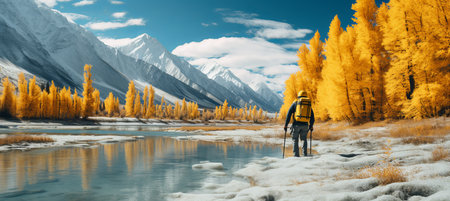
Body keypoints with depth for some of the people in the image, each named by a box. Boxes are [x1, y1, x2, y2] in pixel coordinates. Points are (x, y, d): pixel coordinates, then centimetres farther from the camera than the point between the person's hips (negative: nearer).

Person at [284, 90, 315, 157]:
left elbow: (289, 114, 0)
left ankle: (296, 155, 0)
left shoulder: (295, 103, 5)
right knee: (304, 139, 18)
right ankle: (305, 154, 11)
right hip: (305, 125, 3)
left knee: (295, 140, 8)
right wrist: (311, 126, 24)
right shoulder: (308, 104, 14)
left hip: (296, 124, -2)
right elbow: (312, 116, 14)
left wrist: (286, 125, 3)